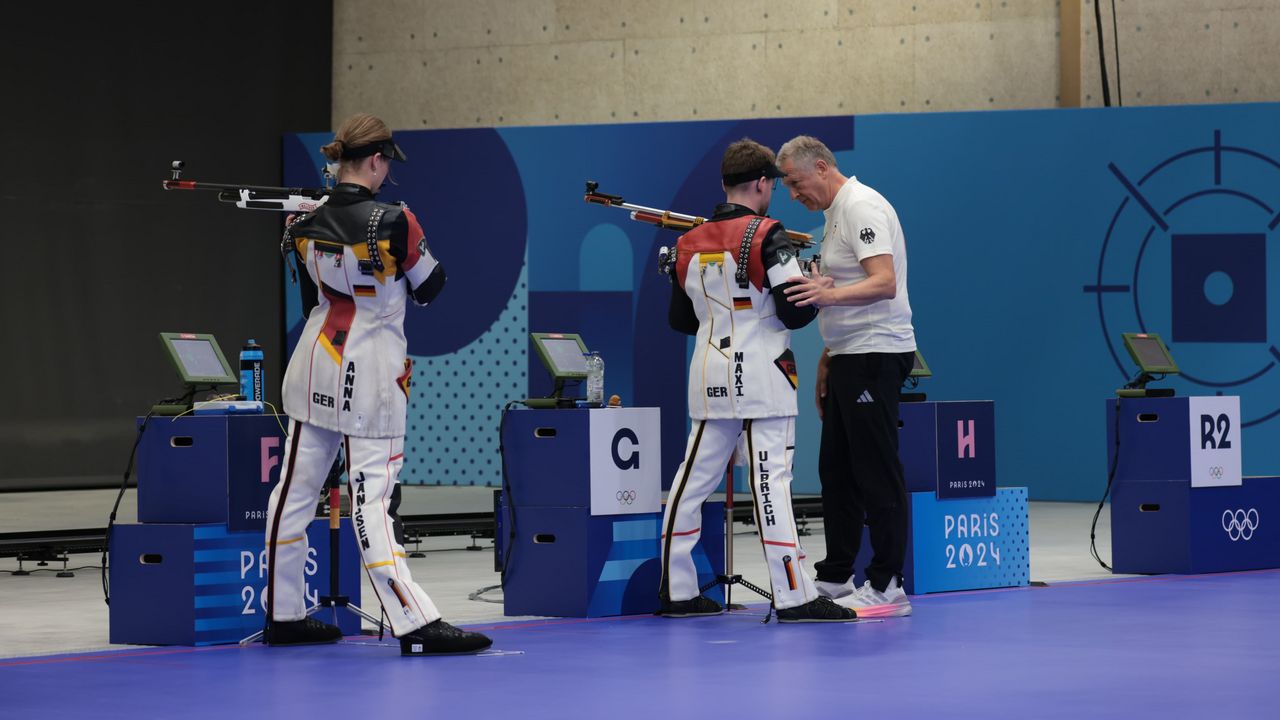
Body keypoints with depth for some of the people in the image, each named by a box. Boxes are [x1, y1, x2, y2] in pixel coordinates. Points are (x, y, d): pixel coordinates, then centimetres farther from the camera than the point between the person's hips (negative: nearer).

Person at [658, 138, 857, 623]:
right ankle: (793, 596, -10)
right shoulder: (766, 235, -11)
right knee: (770, 480, -8)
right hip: (760, 375, -6)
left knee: (695, 478, 11)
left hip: (709, 378, 6)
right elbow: (795, 311, -16)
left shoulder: (690, 242, 8)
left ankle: (677, 590, 16)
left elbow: (680, 320, 16)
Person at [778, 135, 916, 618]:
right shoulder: (837, 212, 19)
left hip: (875, 356, -11)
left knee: (877, 472, -9)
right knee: (837, 469, 13)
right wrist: (826, 363, 24)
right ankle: (835, 580, 20)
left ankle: (886, 587, -7)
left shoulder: (862, 208, -14)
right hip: (848, 359, 11)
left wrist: (830, 294, -42)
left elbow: (884, 283, -27)